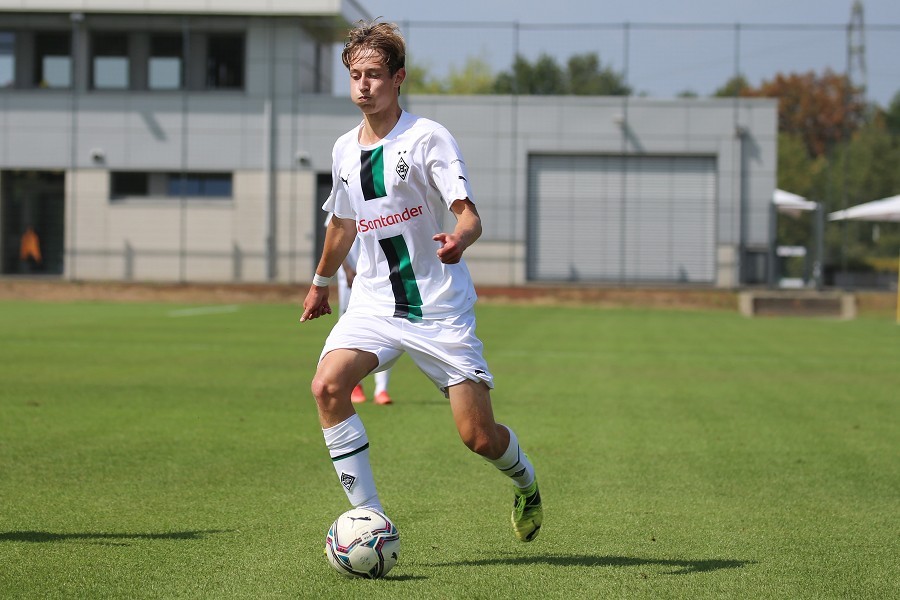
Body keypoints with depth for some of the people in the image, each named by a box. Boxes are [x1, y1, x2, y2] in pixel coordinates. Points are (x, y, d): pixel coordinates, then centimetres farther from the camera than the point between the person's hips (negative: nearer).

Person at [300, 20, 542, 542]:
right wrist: (321, 281, 38)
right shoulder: (345, 150, 9)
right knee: (327, 386, -24)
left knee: (479, 436, -7)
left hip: (440, 304, -5)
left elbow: (470, 215, -18)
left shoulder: (427, 137, -10)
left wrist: (459, 240, -40)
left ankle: (526, 484, 31)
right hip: (374, 300, 5)